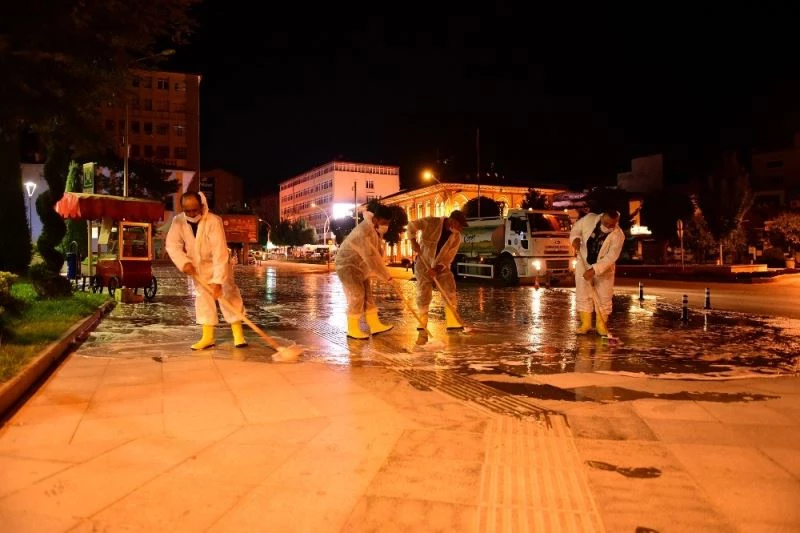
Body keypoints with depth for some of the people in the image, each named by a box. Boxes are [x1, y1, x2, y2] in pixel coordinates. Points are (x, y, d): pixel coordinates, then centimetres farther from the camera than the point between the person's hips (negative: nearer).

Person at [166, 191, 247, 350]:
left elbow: (220, 252, -36)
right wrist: (184, 262, -32)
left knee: (229, 294, -7)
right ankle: (207, 337, 9)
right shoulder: (178, 221, -16)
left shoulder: (213, 221, -32)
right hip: (197, 266, 4)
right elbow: (172, 244, -15)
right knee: (202, 296, 5)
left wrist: (217, 280, -40)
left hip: (218, 264, -4)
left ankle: (238, 334, -3)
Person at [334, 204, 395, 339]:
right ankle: (352, 329, 0)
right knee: (357, 295, -11)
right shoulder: (363, 233, -33)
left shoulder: (377, 229, -2)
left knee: (367, 293, 9)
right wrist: (386, 275, -22)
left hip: (359, 265, 9)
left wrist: (379, 272, 1)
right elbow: (371, 258, -31)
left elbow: (378, 253, 6)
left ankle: (375, 325, 15)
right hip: (347, 265, -9)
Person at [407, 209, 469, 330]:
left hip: (441, 267, 3)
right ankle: (422, 322, 14)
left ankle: (452, 322, -6)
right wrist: (413, 242, -17)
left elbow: (448, 258, -10)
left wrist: (437, 269, -22)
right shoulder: (432, 222, -18)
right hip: (423, 264, -3)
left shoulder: (456, 237, -9)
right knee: (423, 294, -1)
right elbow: (412, 225, -9)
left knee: (450, 291, -10)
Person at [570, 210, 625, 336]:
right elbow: (576, 230, 2)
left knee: (603, 297, 3)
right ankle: (585, 324, 14)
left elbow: (610, 258, -26)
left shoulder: (618, 235, -22)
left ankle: (601, 325, 16)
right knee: (583, 295, 4)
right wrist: (575, 239, -20)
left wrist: (593, 270, -33)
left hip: (604, 269, -2)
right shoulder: (589, 219, -15)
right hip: (583, 265, 2)